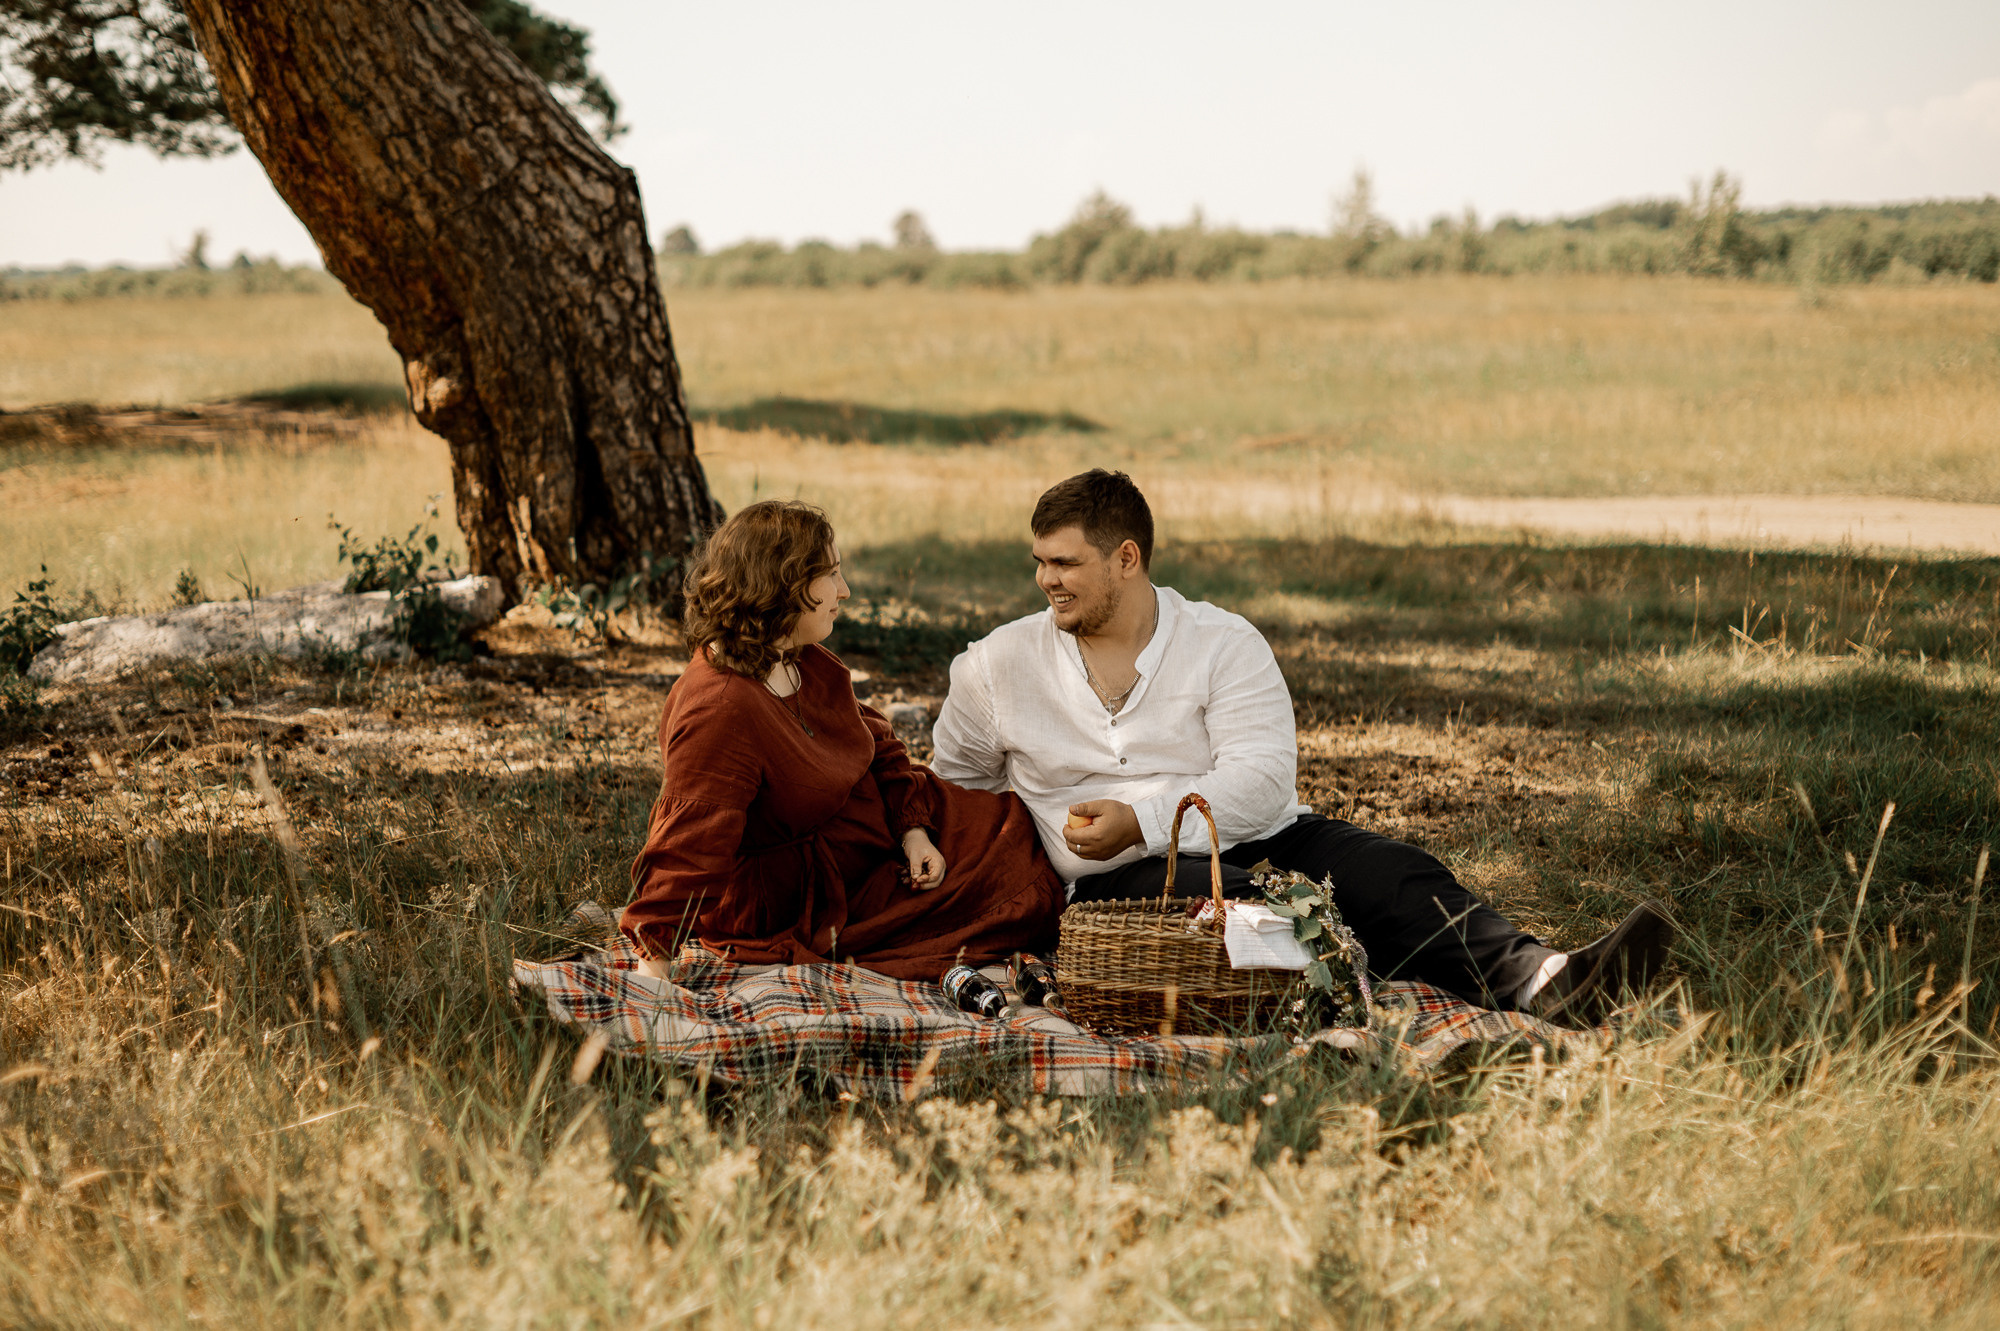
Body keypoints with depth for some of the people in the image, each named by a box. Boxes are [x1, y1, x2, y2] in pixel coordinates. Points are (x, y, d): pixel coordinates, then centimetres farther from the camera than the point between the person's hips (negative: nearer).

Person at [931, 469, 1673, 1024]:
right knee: (1222, 895, -37)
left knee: (1388, 874, -27)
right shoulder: (998, 667, 10)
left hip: (1259, 838, 2)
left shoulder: (1223, 643, 5)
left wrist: (1141, 823, -18)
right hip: (1119, 881, -2)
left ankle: (1536, 979, -51)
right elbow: (957, 788, 27)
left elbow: (1263, 782, -8)